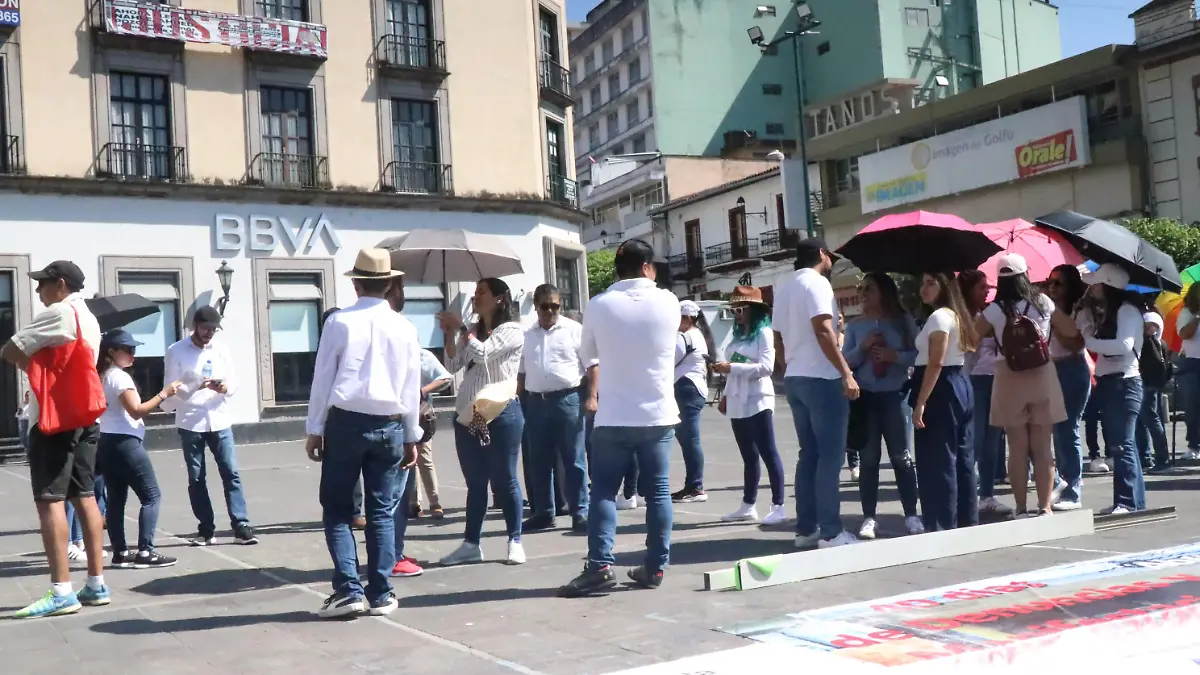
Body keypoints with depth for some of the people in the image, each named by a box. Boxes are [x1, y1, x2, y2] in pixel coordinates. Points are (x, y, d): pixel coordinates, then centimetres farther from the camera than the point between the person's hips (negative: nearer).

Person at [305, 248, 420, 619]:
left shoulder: (339, 322, -4)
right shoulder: (405, 328, 4)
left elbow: (322, 379, -3)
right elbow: (412, 386, 7)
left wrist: (315, 429, 4)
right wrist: (412, 437, 14)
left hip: (346, 422, -2)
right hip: (389, 426, 2)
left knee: (337, 510, 6)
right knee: (381, 512, 8)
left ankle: (348, 590, -2)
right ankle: (380, 595, 9)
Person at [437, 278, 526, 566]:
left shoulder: (512, 331, -4)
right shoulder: (472, 332, 17)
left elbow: (482, 353, -17)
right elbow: (452, 365, 10)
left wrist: (460, 328, -6)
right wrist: (450, 334, -1)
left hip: (501, 414, -6)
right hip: (468, 415, 6)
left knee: (504, 480, -1)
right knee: (474, 483, 10)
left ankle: (515, 542, 7)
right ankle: (471, 544, 14)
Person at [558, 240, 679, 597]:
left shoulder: (599, 306, -4)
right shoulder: (668, 302, -1)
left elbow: (588, 355, 11)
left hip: (613, 418, -1)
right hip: (659, 415, 2)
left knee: (603, 491, 3)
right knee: (658, 491, 8)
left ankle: (600, 566, -6)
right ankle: (655, 567, 10)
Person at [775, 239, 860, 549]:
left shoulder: (784, 288, 16)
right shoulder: (816, 282, -10)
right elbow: (823, 330, -20)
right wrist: (846, 373, -22)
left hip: (794, 379, 8)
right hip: (821, 378, -8)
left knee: (809, 454, 12)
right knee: (830, 456, -5)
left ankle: (806, 528, 13)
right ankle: (830, 532, -4)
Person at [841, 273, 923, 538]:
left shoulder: (903, 321, 2)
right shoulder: (855, 325, 5)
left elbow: (919, 354, -2)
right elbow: (845, 361, 1)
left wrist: (895, 356, -17)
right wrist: (862, 347, -14)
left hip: (895, 395, -1)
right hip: (865, 397, 1)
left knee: (901, 456, 2)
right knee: (869, 458, 3)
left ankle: (911, 516, 10)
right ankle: (869, 518, 7)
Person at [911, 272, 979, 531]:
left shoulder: (939, 316, -13)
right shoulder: (956, 315, 17)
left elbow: (935, 362, -20)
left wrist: (920, 403, -21)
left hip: (942, 391, -10)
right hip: (961, 386, 10)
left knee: (938, 461, -6)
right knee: (962, 458, 13)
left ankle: (943, 526, -3)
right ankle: (967, 521, 20)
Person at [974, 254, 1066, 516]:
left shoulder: (994, 310, -8)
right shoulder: (1043, 302, -2)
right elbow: (1070, 328, 10)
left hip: (1010, 382, -1)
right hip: (1043, 379, 1)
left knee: (1017, 448, 5)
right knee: (1043, 447, 6)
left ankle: (1021, 508, 9)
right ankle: (1044, 507, 6)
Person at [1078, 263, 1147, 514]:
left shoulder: (1127, 309, -10)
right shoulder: (1105, 312, 18)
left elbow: (1125, 345, -23)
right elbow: (1079, 333, 13)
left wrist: (1090, 342, -17)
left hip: (1124, 382, -10)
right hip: (1106, 382, 10)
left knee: (1122, 444, -11)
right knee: (1116, 444, 10)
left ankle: (1128, 502, -11)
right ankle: (1135, 501, 16)